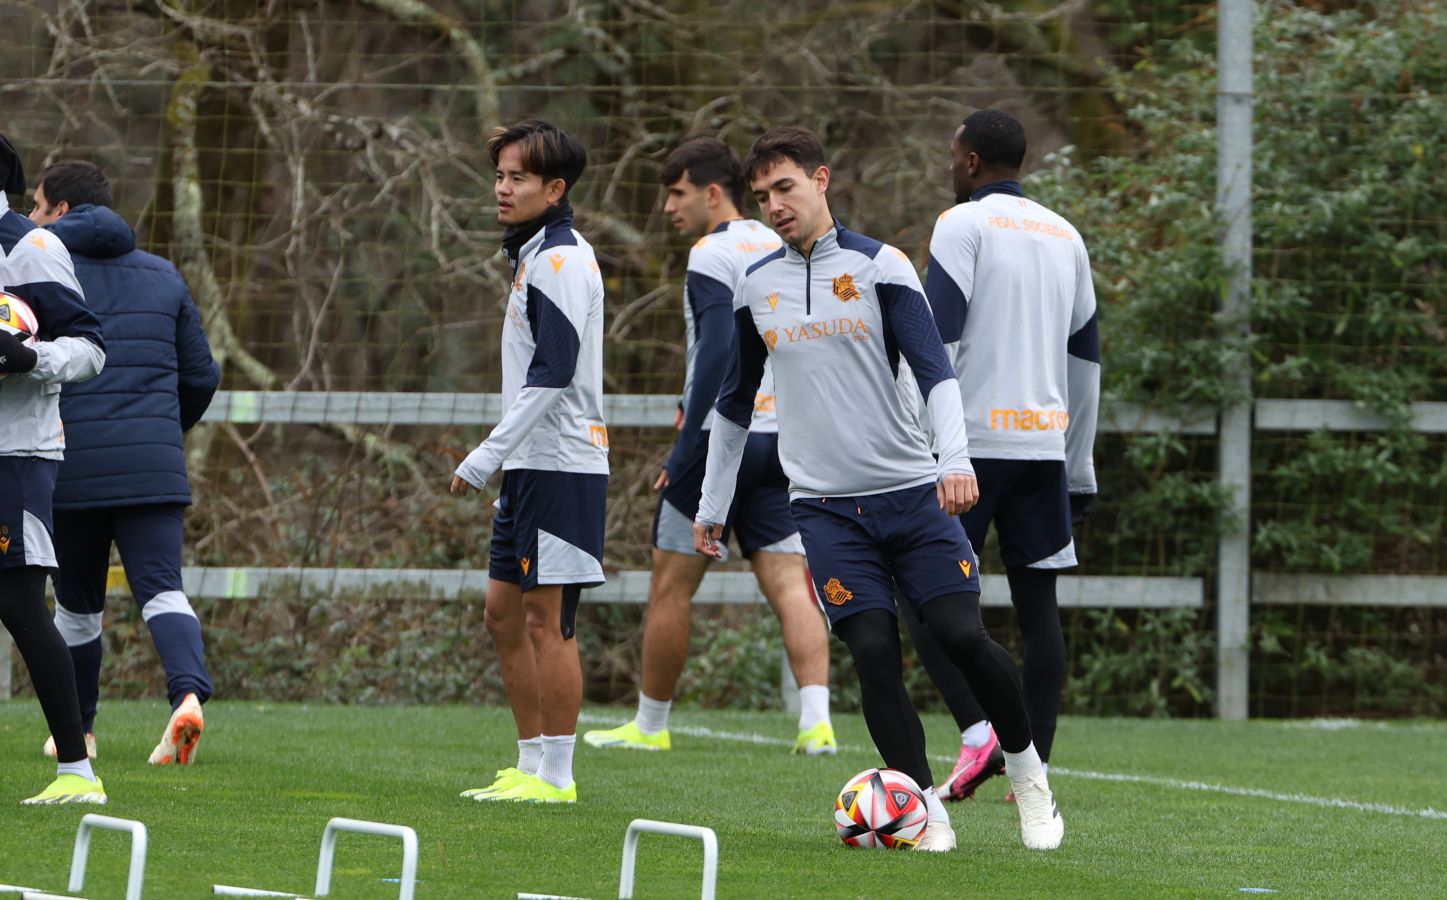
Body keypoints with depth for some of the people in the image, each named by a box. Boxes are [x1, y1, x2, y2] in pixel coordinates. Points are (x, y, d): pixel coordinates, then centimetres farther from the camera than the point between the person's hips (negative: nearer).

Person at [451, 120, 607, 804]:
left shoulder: (560, 259, -14)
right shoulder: (533, 254, 17)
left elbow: (553, 373, -20)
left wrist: (485, 458, -19)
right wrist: (498, 460, 20)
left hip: (560, 466, -10)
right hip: (531, 467, 10)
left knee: (547, 617, -8)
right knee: (505, 613, 12)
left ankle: (556, 774, -4)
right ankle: (531, 765, 17)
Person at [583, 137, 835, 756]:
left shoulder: (713, 255, -8)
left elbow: (717, 353, -18)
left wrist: (686, 446, -16)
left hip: (723, 435, -7)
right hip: (781, 442, 7)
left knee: (670, 585, 6)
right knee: (788, 584, 0)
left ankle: (650, 725, 15)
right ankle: (816, 721, -15)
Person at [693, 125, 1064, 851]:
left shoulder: (880, 266, -1)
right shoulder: (755, 287, 10)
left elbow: (933, 368, -9)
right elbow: (734, 401, 21)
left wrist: (955, 459, -25)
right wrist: (712, 506, 23)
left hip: (911, 491, -2)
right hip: (826, 507, 2)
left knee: (963, 634, -11)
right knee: (873, 650, -12)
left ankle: (1026, 770, 12)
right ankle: (927, 809, -4)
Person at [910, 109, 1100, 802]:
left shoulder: (963, 225, -4)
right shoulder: (1066, 238, 16)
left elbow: (937, 342, -12)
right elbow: (1086, 356, 19)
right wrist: (1080, 469, 24)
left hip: (971, 440, -6)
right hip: (1045, 443, 6)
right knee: (1037, 602, 6)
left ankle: (976, 731, -18)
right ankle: (1036, 766, 2)